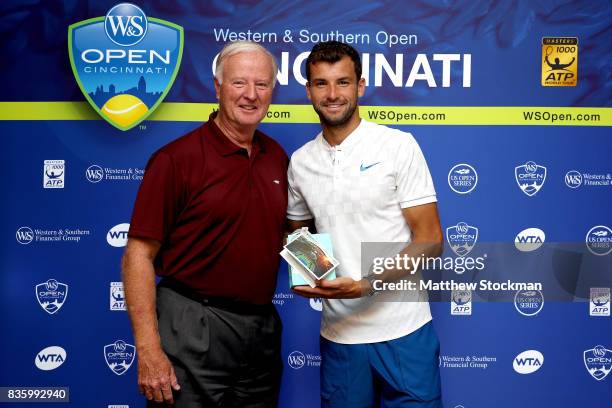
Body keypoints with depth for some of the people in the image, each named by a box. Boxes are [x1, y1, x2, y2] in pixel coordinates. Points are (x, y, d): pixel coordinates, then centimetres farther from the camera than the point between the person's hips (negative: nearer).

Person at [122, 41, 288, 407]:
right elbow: (139, 255, -14)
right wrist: (149, 350, -18)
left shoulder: (277, 156, 6)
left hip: (264, 329, 6)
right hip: (193, 331, -6)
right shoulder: (176, 158, -13)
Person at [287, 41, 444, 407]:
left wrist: (366, 285, -20)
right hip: (338, 334, 3)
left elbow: (430, 240, -8)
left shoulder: (398, 145, -7)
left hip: (403, 332, -3)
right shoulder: (301, 162, 5)